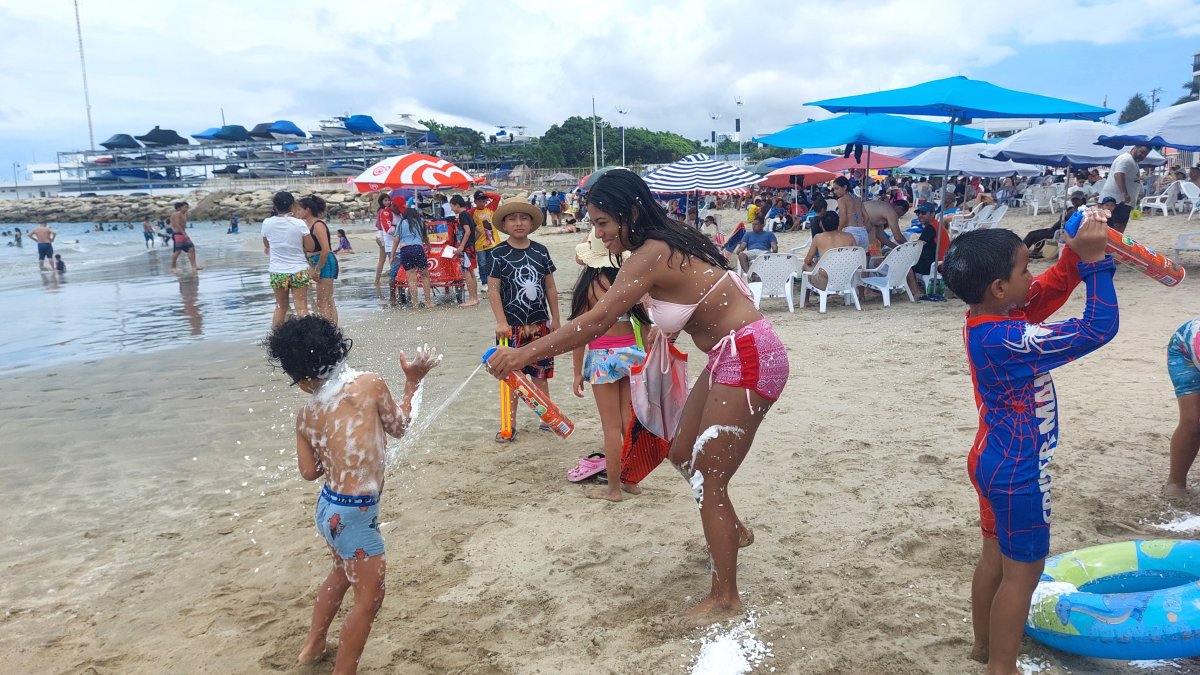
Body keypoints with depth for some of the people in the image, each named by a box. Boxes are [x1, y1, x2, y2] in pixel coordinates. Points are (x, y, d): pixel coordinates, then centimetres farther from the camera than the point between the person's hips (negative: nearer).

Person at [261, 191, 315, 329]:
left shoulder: (267, 223, -2)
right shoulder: (299, 224, -11)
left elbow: (266, 245, 13)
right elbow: (310, 247, -7)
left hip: (277, 272, 3)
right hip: (299, 270, -3)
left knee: (280, 307, 16)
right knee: (302, 308, 0)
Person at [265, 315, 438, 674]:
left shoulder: (306, 415, -1)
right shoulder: (370, 384, -14)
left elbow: (309, 471, 6)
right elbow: (398, 426, 1)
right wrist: (413, 381, 12)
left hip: (329, 507, 7)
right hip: (355, 514, -7)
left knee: (343, 572, 33)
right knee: (369, 598, 9)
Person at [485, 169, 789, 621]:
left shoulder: (650, 255, -21)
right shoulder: (667, 244, 7)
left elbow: (598, 320, -29)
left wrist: (524, 354, -28)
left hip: (748, 360, -10)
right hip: (731, 359, 10)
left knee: (708, 479, -1)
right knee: (683, 454, 20)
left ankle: (725, 598, 14)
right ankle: (732, 531, 43)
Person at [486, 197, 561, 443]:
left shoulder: (540, 252, 4)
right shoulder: (499, 254, -5)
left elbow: (550, 287, 9)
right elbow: (493, 289, -9)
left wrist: (555, 318, 8)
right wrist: (501, 321, -17)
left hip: (539, 323, 3)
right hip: (512, 325, -2)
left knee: (540, 374, 12)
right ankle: (510, 425, 14)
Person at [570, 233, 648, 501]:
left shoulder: (589, 285, -11)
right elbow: (643, 321, 4)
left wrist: (578, 373, 0)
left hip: (603, 357, -4)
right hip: (632, 352, 5)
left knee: (611, 425, 3)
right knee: (629, 420, 13)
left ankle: (613, 488, 14)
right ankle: (632, 481, 24)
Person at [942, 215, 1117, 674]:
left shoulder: (984, 319, -2)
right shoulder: (1009, 340, -30)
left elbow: (1047, 293, 9)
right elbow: (1097, 329, -26)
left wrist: (1075, 255, -6)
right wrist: (1094, 262, -22)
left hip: (994, 460, 9)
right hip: (1018, 472, -9)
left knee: (995, 557, 22)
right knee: (1022, 573, 6)